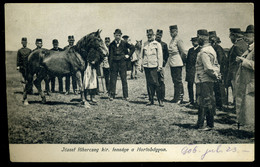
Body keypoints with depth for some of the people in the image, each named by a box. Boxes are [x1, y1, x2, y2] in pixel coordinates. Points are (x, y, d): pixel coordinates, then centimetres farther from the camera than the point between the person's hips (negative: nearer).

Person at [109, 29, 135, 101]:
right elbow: (110, 54, 2)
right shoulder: (112, 44, 4)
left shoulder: (124, 43, 2)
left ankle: (126, 96, 10)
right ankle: (112, 95, 10)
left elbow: (132, 48, 12)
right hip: (114, 63, 1)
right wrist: (110, 64, -6)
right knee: (112, 79, 3)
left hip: (122, 63, -1)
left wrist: (128, 55, 4)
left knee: (124, 80, 3)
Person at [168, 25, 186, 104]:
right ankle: (176, 97, 20)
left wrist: (179, 60, -5)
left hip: (177, 64, -9)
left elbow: (183, 53, -12)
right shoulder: (172, 40, 15)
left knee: (178, 81, -5)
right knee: (175, 81, 13)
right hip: (172, 64, 9)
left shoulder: (178, 40, -11)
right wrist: (170, 60, 14)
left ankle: (180, 98, -1)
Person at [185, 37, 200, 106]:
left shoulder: (200, 50, -2)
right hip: (190, 71, 6)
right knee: (190, 85, 6)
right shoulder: (190, 50, 17)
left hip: (197, 70, -6)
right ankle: (191, 100, 14)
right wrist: (187, 69, 11)